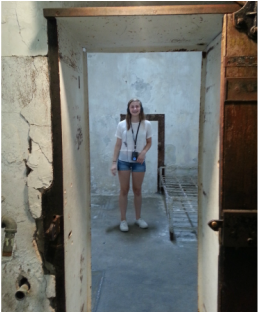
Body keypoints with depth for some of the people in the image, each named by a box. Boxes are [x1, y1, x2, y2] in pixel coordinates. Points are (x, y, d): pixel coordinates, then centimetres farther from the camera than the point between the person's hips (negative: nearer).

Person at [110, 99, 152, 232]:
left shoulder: (147, 124, -3)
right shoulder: (121, 125, -5)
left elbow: (149, 142, 6)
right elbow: (118, 145, -2)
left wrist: (144, 152, -14)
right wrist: (114, 162, -7)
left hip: (139, 161, 1)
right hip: (124, 160, -1)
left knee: (137, 190, 11)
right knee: (124, 190, 5)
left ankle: (138, 218, 27)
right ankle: (123, 220, 16)